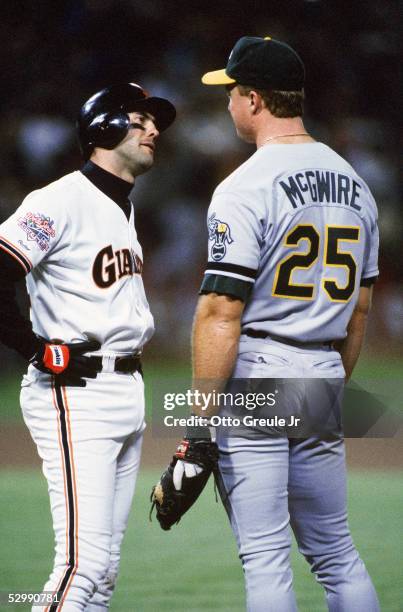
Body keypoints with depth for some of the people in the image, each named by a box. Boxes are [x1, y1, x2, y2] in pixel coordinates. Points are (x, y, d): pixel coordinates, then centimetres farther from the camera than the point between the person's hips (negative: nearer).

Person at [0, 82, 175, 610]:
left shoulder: (124, 205, 18)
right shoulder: (61, 201, -12)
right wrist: (42, 351, -16)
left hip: (128, 392, 10)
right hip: (75, 394, -10)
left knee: (104, 567, 10)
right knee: (85, 562, -16)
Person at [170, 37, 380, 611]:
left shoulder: (245, 188, -12)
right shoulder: (353, 183, 12)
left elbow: (222, 313, -17)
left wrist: (199, 426, -17)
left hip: (256, 376, -7)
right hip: (324, 376, 7)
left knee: (265, 556, -6)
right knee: (336, 553, 12)